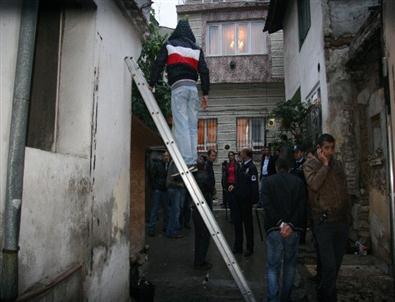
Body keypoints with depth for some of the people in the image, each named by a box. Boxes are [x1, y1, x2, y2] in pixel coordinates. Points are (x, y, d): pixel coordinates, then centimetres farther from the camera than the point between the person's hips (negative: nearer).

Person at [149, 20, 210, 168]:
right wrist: (205, 93, 13)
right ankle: (193, 160, 3)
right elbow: (204, 71, 12)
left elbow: (158, 65, 6)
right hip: (193, 87, 4)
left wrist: (151, 84, 13)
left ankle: (187, 161, -18)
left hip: (178, 86, -4)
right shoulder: (197, 48, 18)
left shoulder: (169, 45, 11)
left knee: (181, 125, -10)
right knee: (192, 125, 5)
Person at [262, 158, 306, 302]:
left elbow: (268, 205, -10)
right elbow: (301, 206, -5)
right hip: (294, 229, 2)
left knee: (273, 266, 3)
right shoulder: (298, 182, 7)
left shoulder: (268, 182, 3)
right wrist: (291, 225, -13)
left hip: (274, 229, -2)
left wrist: (280, 223, -13)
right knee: (290, 264, 17)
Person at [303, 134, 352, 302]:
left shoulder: (337, 164, 14)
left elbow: (344, 191, 19)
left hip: (341, 220, 6)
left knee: (336, 263, 13)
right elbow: (314, 184, -22)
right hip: (323, 221, -6)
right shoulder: (310, 164, -3)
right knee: (329, 265, -9)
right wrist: (325, 165, -13)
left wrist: (348, 214, 17)